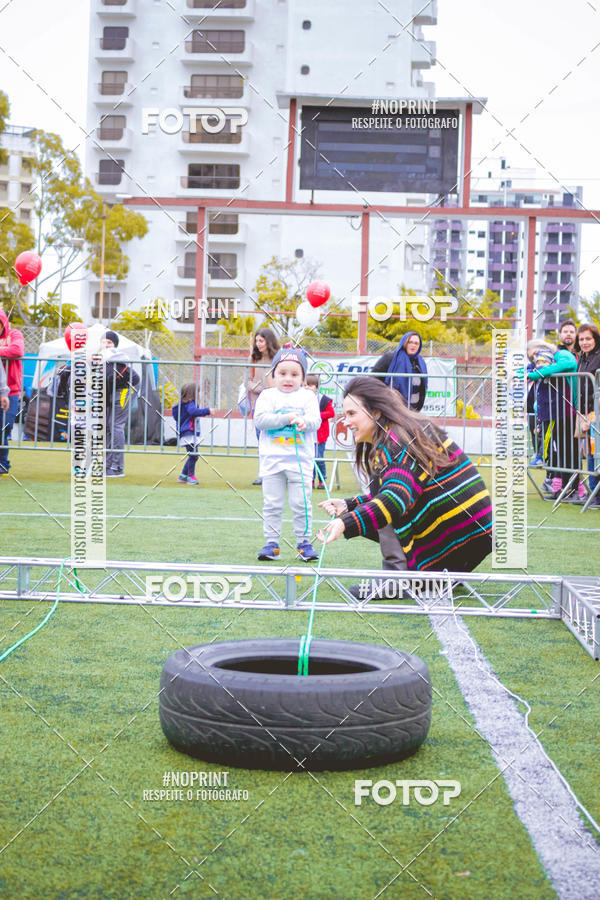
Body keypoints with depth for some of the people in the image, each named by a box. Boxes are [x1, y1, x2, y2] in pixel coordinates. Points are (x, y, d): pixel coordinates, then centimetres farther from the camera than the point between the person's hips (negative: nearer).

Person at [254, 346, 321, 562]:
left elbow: (316, 420, -6)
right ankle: (271, 544, 11)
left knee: (301, 504, 2)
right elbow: (260, 419, -9)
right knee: (272, 504, 5)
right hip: (272, 459, 0)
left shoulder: (307, 396, 7)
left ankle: (304, 542, 13)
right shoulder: (267, 395, 5)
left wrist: (304, 421, -28)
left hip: (300, 460, 0)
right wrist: (286, 418, -15)